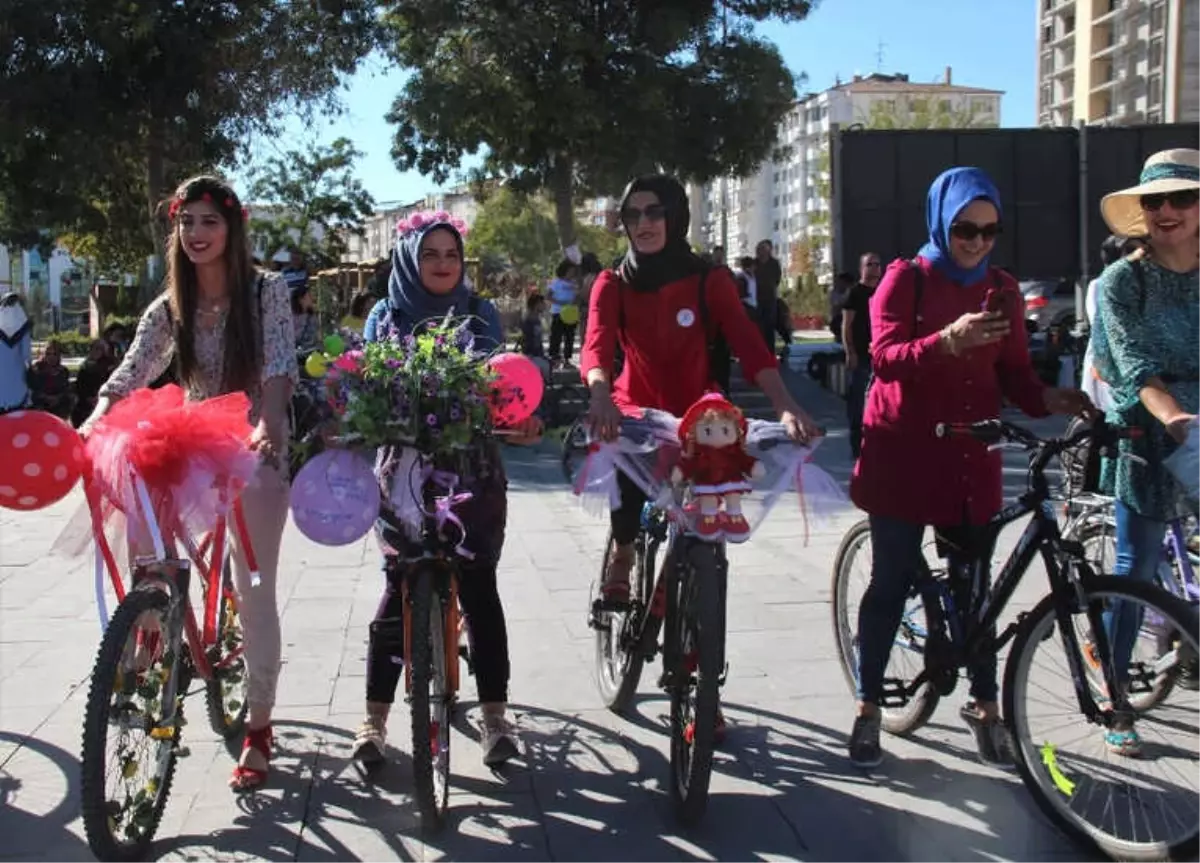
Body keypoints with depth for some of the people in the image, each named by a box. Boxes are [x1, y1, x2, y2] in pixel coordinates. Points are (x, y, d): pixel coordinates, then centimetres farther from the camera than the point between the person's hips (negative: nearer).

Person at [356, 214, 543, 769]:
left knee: (478, 587, 1)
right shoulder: (386, 317, 6)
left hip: (473, 470, 0)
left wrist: (518, 424, -19)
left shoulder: (481, 317, 6)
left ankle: (495, 716, 11)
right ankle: (375, 717, 12)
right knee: (400, 588, 0)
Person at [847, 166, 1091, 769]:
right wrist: (947, 341, -31)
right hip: (903, 457, -3)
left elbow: (1014, 373, 8)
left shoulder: (1002, 291, 10)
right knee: (892, 583, 0)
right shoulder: (906, 279, -1)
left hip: (971, 460, 3)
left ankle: (984, 705, 20)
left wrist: (1049, 399, -13)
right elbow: (885, 356, -14)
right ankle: (868, 709, 13)